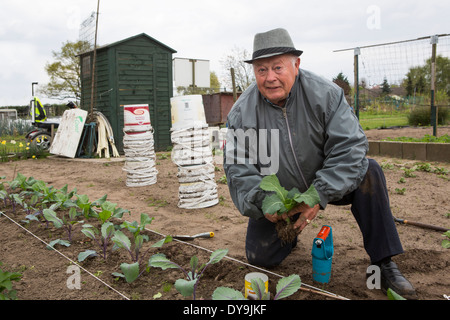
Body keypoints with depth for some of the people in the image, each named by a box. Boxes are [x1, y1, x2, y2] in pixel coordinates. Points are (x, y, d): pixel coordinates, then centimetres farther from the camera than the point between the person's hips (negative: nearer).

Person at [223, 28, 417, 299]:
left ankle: (384, 264, -16)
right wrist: (261, 201, -32)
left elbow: (350, 147, -23)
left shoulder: (324, 94, -19)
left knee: (368, 173, -26)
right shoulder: (242, 111, -15)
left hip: (323, 185, 0)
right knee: (261, 257, -7)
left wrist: (319, 196, -32)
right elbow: (238, 167, -15)